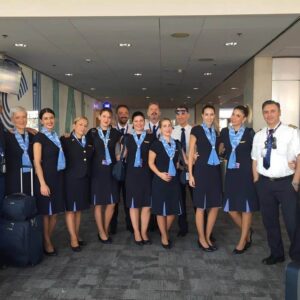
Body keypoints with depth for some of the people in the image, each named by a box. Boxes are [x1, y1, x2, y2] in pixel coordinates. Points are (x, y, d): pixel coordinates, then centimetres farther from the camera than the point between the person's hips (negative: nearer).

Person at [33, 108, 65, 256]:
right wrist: (42, 183, -19)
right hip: (45, 178, -7)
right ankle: (46, 243, 17)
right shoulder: (39, 137, -9)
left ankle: (49, 239, 26)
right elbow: (37, 162, -14)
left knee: (55, 212, 11)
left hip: (58, 177, 7)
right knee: (45, 212, 3)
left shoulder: (56, 136, 11)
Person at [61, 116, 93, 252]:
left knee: (79, 209, 13)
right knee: (70, 209, 2)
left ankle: (77, 235, 22)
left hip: (84, 180, 5)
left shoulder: (88, 143, 11)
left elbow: (90, 161, 13)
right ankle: (73, 239, 8)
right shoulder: (66, 140, -3)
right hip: (71, 179, -5)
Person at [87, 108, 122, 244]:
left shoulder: (115, 133, 6)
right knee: (98, 203, 3)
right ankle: (101, 232, 16)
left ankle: (106, 230, 22)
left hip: (112, 170, 2)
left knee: (112, 203, 4)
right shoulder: (92, 132, 1)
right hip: (97, 171, -2)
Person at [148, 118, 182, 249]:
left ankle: (166, 232, 28)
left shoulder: (176, 144, 9)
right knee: (161, 209, 2)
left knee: (173, 209, 7)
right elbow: (151, 163, -5)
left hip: (174, 180, 5)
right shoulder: (156, 144, -5)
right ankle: (164, 236, 17)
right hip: (160, 180, -4)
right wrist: (160, 174, -17)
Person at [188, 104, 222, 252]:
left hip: (215, 170, 6)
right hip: (201, 170, -6)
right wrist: (190, 174, -9)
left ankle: (208, 236, 22)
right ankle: (201, 239, 16)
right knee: (201, 207, 2)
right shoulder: (196, 130, -3)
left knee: (215, 206, 7)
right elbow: (191, 152, -5)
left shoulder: (216, 132, 13)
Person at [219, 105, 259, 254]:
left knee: (246, 207, 4)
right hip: (231, 173, 4)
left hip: (246, 173, -4)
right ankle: (247, 232, 30)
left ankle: (243, 241, 17)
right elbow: (220, 150, 21)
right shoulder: (225, 132, 7)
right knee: (231, 208, 5)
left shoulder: (250, 133, -3)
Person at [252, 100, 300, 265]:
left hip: (286, 182, -4)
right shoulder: (258, 136, 8)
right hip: (264, 183, 5)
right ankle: (276, 254, 33)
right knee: (269, 221, 15)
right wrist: (257, 182, 6)